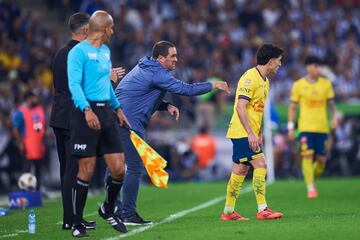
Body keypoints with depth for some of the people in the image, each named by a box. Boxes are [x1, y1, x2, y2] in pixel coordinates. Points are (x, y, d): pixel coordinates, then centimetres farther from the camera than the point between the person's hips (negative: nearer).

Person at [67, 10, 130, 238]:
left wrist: (117, 108, 30)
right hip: (86, 113, -7)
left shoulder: (106, 51, 17)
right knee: (87, 170, -5)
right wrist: (87, 110, -32)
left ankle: (108, 210, 26)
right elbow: (74, 84, -19)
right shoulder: (79, 52, -9)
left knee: (118, 169, 1)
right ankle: (77, 223, 7)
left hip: (106, 112, 7)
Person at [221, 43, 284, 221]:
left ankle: (228, 212, 14)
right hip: (242, 132, -10)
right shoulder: (250, 78, -16)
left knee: (241, 170, 9)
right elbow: (240, 107, -22)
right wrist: (251, 134, -25)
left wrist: (259, 133, 19)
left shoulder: (264, 81, 16)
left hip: (249, 133, 10)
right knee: (260, 164, -14)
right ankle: (262, 210, -15)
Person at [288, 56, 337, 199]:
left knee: (322, 159, 2)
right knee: (307, 156, -13)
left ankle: (312, 180, 28)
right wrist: (290, 127, 0)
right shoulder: (298, 85, 2)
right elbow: (292, 107, 6)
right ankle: (310, 188, -10)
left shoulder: (326, 84, 7)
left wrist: (334, 117, -3)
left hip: (322, 128, 3)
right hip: (305, 127, -3)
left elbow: (331, 103, 14)